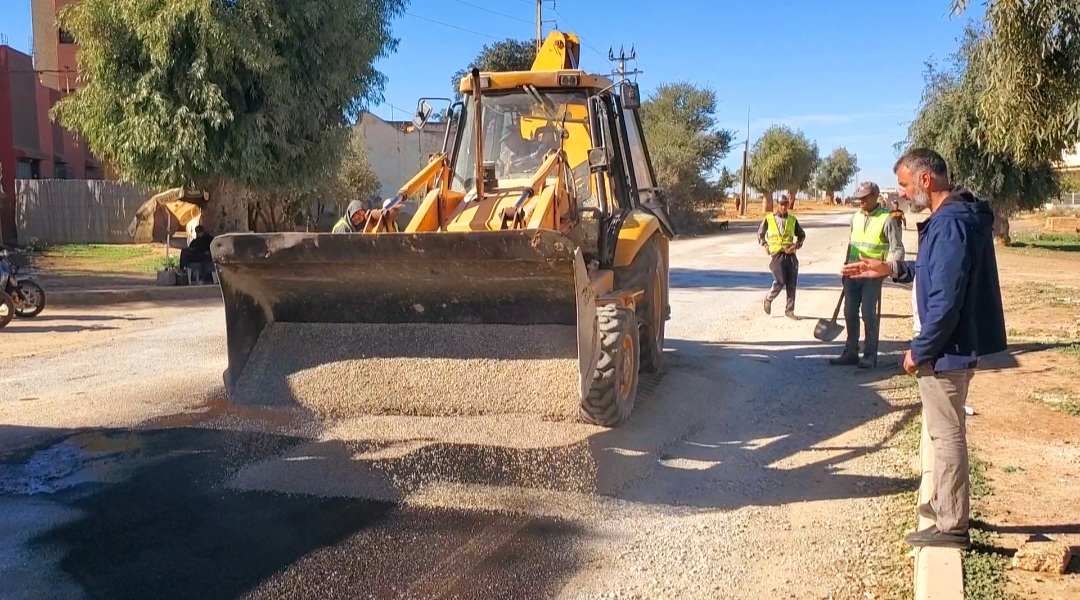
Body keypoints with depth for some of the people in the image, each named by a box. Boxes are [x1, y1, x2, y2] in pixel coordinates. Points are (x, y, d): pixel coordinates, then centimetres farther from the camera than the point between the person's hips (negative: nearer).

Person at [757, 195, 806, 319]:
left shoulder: (792, 219, 7)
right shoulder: (769, 219, 1)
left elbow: (802, 235, 17)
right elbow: (760, 233, 14)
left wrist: (796, 246, 0)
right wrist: (765, 245, 1)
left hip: (790, 254, 3)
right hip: (777, 254, -3)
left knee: (792, 283, 1)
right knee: (780, 282, -11)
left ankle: (789, 310, 10)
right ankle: (768, 299, 18)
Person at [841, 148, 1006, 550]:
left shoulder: (950, 223, -24)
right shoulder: (961, 215, 10)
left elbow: (945, 299, -26)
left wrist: (919, 351, -18)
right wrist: (894, 269, 12)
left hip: (946, 350, -11)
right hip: (955, 346, 11)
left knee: (947, 435, 1)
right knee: (945, 432, 23)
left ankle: (952, 526, 13)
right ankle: (945, 503, 38)